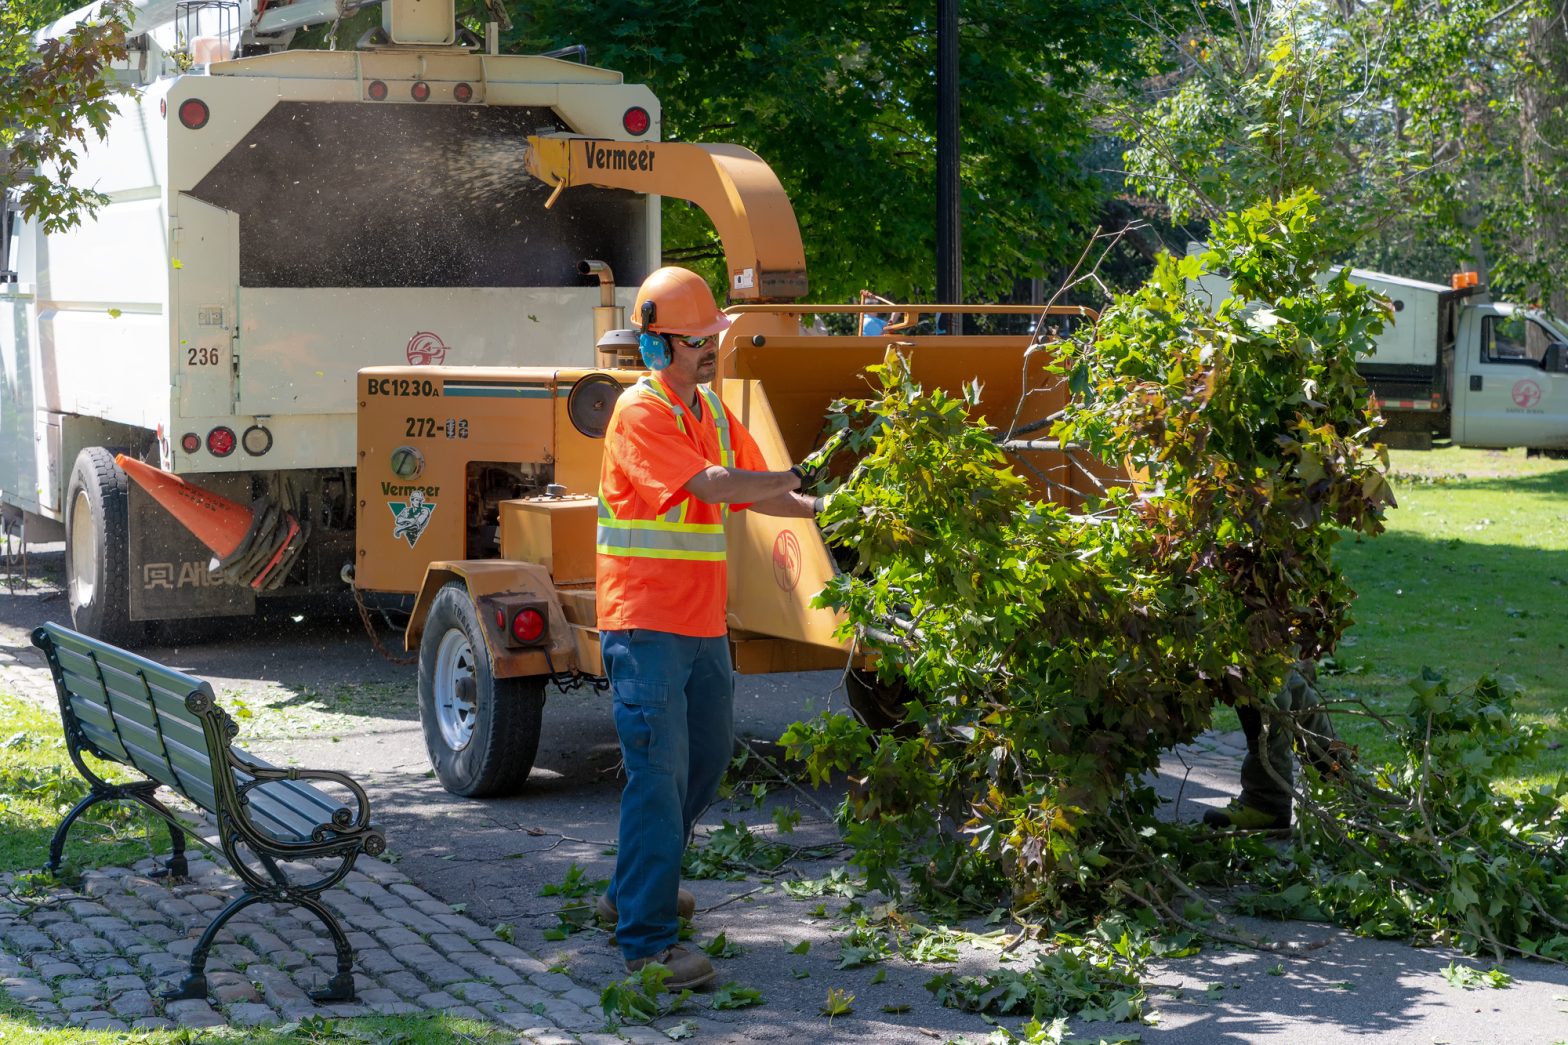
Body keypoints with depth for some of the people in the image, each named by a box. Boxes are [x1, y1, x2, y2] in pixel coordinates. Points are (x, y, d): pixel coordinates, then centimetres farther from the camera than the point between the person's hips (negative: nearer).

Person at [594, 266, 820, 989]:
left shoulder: (712, 410, 14)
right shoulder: (641, 412, -13)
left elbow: (756, 494, 15)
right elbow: (710, 484, -23)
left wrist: (824, 511, 2)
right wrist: (798, 476, -15)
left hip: (703, 624, 9)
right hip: (647, 625, -9)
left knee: (706, 759, 18)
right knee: (659, 773, -10)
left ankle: (636, 892, 34)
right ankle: (647, 942, -7)